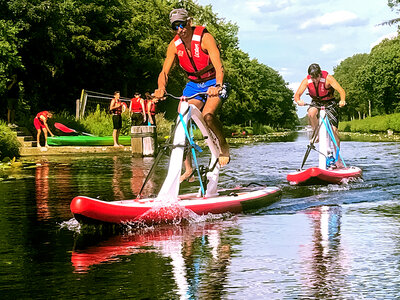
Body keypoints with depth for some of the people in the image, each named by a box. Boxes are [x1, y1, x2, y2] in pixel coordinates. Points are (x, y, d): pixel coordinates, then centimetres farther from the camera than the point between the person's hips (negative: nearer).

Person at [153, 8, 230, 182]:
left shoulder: (204, 38, -21)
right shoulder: (174, 45, -7)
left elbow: (219, 66, -31)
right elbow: (164, 72, -12)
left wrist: (217, 86, -50)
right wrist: (161, 88, -35)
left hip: (213, 83, -5)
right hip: (193, 85, 5)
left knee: (207, 115, -31)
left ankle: (224, 147, -3)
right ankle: (188, 168, -5)